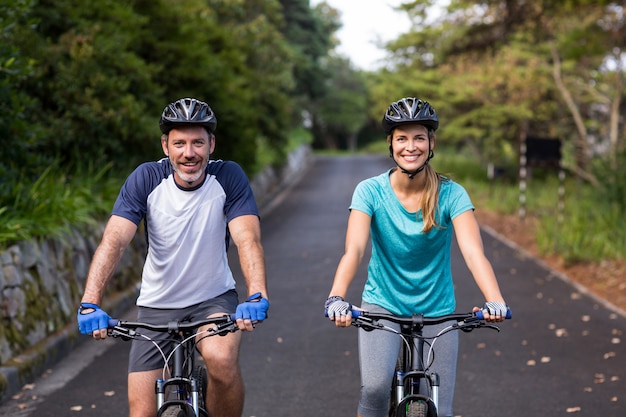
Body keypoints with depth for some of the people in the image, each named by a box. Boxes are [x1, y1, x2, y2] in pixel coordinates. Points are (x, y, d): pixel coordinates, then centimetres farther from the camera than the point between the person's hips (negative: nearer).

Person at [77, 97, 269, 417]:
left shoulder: (228, 177, -14)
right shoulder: (146, 178, -14)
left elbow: (247, 239, -25)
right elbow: (114, 240, -23)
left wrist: (256, 296, -43)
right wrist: (90, 303, -37)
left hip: (213, 298, -1)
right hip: (157, 306, 1)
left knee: (222, 358, -33)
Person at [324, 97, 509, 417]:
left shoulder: (451, 195, -13)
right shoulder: (370, 192, -13)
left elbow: (473, 252, -26)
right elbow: (353, 249, -26)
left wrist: (495, 301, -44)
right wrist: (336, 298, -45)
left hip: (436, 310, 1)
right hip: (382, 305, -1)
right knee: (375, 387, -26)